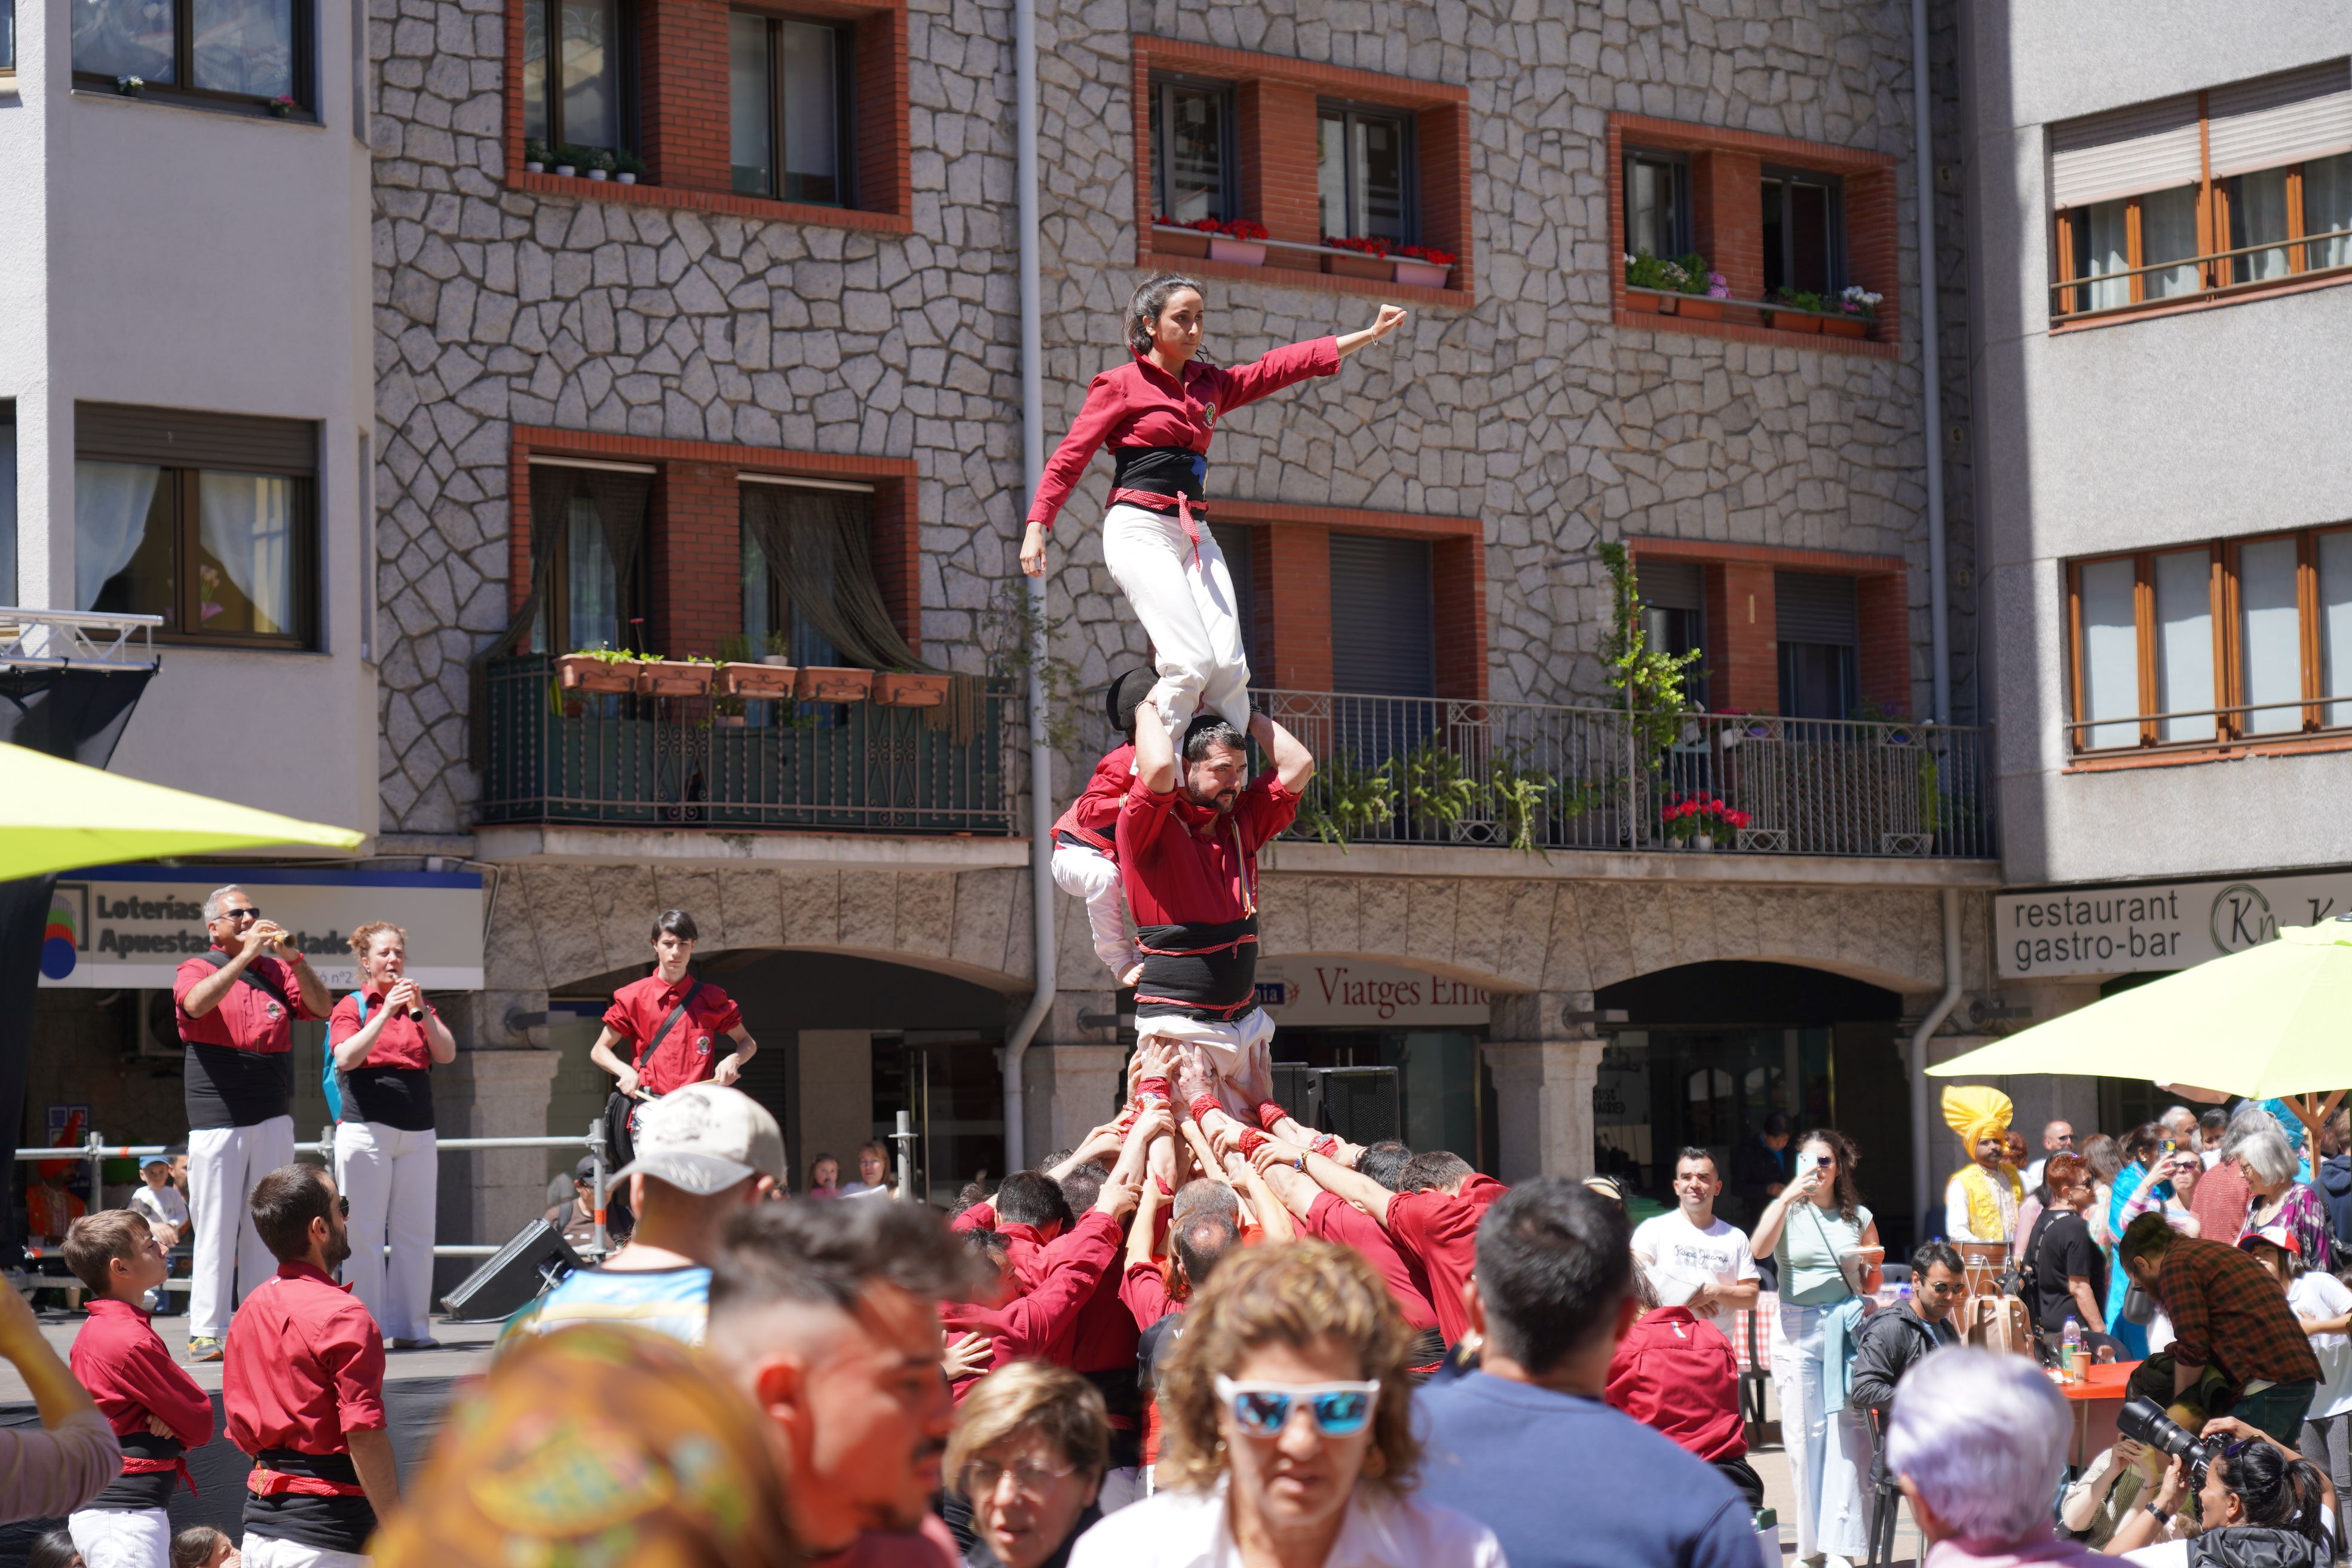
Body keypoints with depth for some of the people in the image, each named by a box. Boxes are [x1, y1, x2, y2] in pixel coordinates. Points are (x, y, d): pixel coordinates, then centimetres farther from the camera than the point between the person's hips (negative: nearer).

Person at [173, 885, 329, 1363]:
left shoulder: (276, 970, 14)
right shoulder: (196, 969, 5)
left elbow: (321, 1007, 2)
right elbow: (197, 1004, -17)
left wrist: (294, 958, -11)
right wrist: (246, 955, -19)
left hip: (274, 1117, 4)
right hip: (217, 1119, -4)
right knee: (216, 1225, -6)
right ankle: (206, 1331, -4)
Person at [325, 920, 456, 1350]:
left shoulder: (420, 1005, 16)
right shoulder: (350, 1007, 4)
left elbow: (447, 1054, 3)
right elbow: (347, 1058, -13)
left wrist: (420, 1012, -11)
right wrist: (387, 1013, -19)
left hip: (417, 1132, 4)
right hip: (366, 1129, -4)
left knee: (416, 1233, 2)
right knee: (365, 1232, -6)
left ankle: (411, 1327, 5)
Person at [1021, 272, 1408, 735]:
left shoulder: (1211, 384, 18)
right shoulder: (1120, 384, 2)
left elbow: (1283, 366, 20)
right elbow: (1070, 456, -1)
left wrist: (1371, 334, 18)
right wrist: (1036, 527, -11)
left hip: (1195, 535, 6)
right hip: (1140, 532, -6)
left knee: (1229, 667, -9)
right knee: (1192, 662, -20)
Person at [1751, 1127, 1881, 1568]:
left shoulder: (1859, 1217, 12)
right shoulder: (1788, 1211, 5)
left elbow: (1872, 1284, 21)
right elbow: (1759, 1249, -17)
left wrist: (1871, 1263, -2)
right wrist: (1788, 1195, -20)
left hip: (1846, 1328, 1)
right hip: (1797, 1330, -1)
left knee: (1847, 1433, -6)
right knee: (1804, 1435, 0)